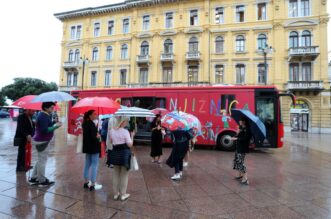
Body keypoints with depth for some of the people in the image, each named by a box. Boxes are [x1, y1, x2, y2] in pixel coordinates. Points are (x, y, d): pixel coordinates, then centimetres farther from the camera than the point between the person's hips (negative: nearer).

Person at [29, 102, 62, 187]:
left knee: (40, 161, 20)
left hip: (41, 140, 10)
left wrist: (54, 124, 1)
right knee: (42, 161, 2)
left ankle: (34, 178, 31)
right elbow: (44, 130, -26)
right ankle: (42, 181, 14)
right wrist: (55, 126, -19)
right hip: (42, 141, -10)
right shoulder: (43, 116, -20)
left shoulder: (45, 115, 10)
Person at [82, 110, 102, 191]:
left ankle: (86, 182, 29)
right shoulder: (92, 124, -21)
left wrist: (96, 134, 3)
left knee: (87, 164, 17)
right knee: (94, 165, 0)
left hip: (87, 147, 9)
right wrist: (98, 136, -7)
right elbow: (94, 137, -25)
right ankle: (93, 185, 7)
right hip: (94, 147, -9)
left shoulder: (85, 123, 8)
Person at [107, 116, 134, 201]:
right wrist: (132, 136, -5)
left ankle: (116, 194, 29)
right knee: (124, 175, 10)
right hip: (124, 153, -5)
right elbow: (130, 145, -15)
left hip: (115, 153, 5)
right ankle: (123, 194, 21)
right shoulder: (125, 131, -16)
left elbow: (110, 142, 13)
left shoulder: (111, 131, 1)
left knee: (116, 174, 18)